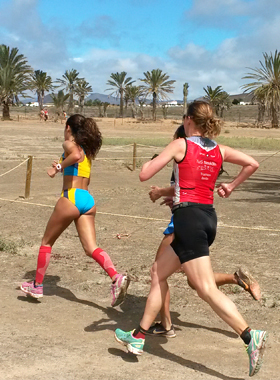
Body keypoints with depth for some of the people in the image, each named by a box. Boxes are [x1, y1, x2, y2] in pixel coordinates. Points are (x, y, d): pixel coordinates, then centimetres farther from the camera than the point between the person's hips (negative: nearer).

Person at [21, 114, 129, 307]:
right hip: (88, 200, 7)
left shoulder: (69, 144, -1)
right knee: (91, 247, -1)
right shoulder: (87, 150, 22)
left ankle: (37, 285, 21)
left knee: (47, 242, 12)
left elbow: (76, 155, -26)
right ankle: (117, 278, -23)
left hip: (71, 197, -7)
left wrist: (59, 167, -12)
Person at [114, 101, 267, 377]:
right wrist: (232, 186, 21)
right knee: (158, 272, 18)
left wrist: (149, 162, 15)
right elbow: (252, 164, 10)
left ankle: (251, 337, -19)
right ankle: (138, 338, 23)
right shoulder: (219, 150, 11)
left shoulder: (180, 145, -5)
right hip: (209, 218, 8)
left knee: (206, 289, -9)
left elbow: (144, 175, -8)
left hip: (189, 217, -8)